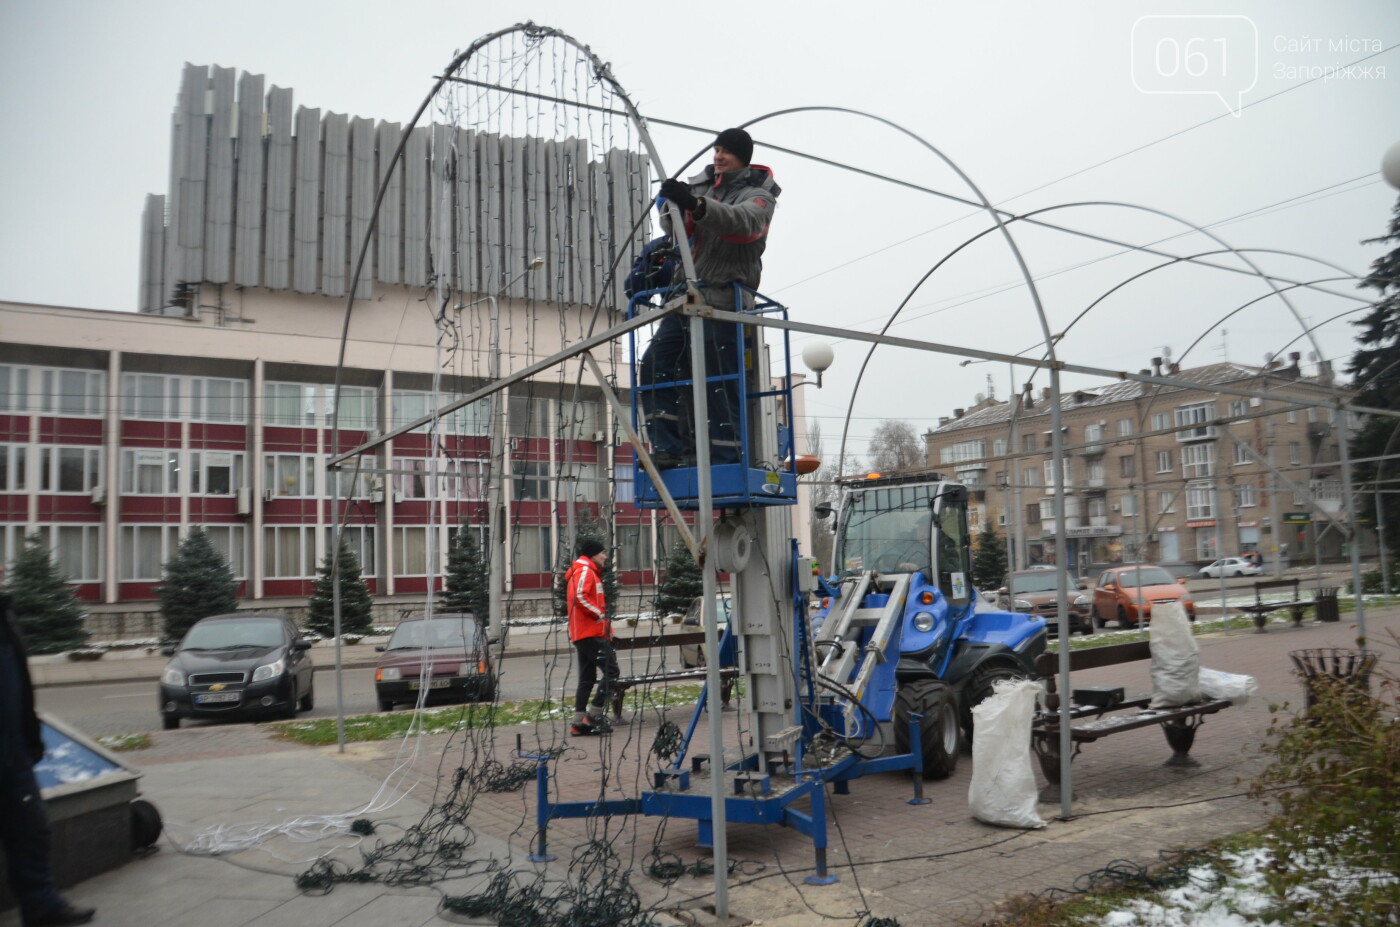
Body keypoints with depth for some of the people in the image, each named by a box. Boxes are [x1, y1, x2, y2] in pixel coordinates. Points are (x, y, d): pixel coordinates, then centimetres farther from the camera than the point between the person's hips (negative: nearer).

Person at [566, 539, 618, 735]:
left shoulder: (589, 572, 24)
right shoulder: (585, 570, -8)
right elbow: (580, 597, -23)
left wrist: (606, 628, 17)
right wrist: (600, 614, -15)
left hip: (582, 634, 11)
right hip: (591, 633, -11)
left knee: (587, 678, 10)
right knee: (611, 671, -10)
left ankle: (579, 722, 10)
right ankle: (594, 715, -11)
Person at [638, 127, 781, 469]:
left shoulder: (758, 194, -2)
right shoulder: (700, 184, 15)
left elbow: (743, 222, -25)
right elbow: (675, 228, 8)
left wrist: (696, 205, -40)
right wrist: (673, 206, -17)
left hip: (723, 302, -6)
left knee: (719, 383, -8)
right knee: (654, 367, 0)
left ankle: (725, 459, 0)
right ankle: (670, 448, 6)